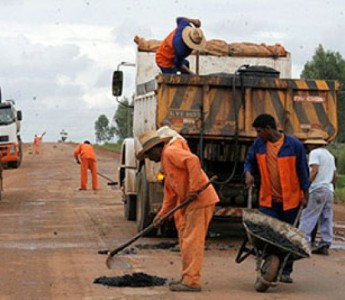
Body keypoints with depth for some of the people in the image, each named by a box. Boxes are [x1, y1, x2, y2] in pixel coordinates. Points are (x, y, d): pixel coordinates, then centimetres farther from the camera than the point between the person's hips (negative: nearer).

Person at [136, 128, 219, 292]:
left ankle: (192, 281, -5)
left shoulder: (171, 152, -9)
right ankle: (187, 278, 24)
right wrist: (161, 214, 22)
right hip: (189, 203, 11)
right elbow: (170, 192, 26)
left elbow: (193, 161, -26)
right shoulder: (166, 162, 23)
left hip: (200, 200, -11)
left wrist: (194, 188, -26)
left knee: (191, 241, -8)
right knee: (185, 240, 16)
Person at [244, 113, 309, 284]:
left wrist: (305, 195, -1)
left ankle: (286, 271, 16)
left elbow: (303, 171, -2)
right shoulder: (259, 144, 2)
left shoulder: (294, 145, -8)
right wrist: (248, 173, -7)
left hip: (290, 199, -2)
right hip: (268, 200, 2)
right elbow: (249, 161, 15)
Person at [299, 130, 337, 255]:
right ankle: (325, 244, 7)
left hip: (317, 189, -8)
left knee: (307, 217, -8)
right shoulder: (330, 155, 21)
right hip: (329, 190, 8)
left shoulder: (315, 153, -5)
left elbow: (314, 170, -18)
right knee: (326, 219, 7)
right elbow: (334, 175, 22)